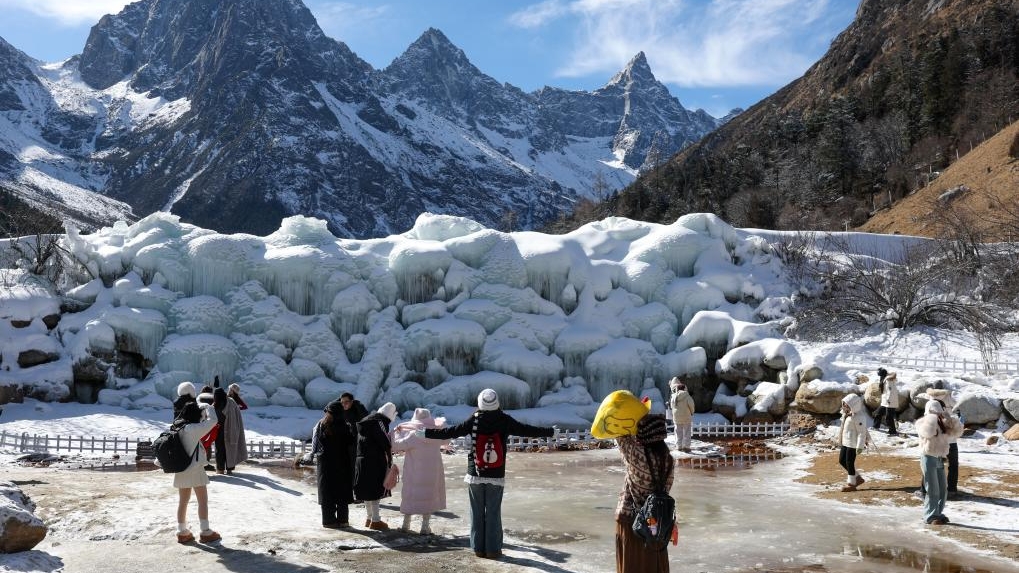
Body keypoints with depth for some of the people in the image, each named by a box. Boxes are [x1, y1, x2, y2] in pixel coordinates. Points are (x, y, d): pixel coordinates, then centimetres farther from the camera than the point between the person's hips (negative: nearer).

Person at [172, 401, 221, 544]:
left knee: (183, 501, 15)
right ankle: (205, 533, 7)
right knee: (203, 501, 4)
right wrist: (207, 408, -3)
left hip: (181, 470, 7)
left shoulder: (178, 428, 2)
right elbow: (212, 421, -17)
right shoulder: (193, 429, -19)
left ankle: (182, 532, 22)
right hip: (194, 469, -7)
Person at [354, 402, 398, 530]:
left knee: (367, 490, 15)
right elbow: (386, 443, -18)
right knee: (375, 489, -1)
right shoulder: (380, 422, -14)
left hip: (361, 460, 8)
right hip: (375, 461, -8)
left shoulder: (366, 420, 13)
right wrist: (390, 461, -5)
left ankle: (370, 518, 26)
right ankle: (375, 520, 2)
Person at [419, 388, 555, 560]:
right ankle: (493, 549, 8)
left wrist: (426, 433, 3)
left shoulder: (474, 420, -7)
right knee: (494, 513, 6)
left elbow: (450, 432, -6)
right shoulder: (505, 421, -7)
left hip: (475, 475, 0)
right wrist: (550, 432, 13)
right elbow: (528, 430, 1)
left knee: (477, 512, 9)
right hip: (496, 477, 0)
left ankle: (479, 548, 12)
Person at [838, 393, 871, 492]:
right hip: (845, 442, 10)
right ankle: (858, 478, 26)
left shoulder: (858, 417, -20)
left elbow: (862, 433, -20)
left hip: (853, 443, -10)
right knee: (842, 460, 14)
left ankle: (851, 483, 11)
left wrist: (860, 446, -22)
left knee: (849, 462, -2)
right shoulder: (846, 415, 9)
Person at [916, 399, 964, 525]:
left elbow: (958, 431, 8)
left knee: (943, 490, 11)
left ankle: (938, 513, 23)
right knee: (933, 490, -7)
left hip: (940, 459, 7)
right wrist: (933, 416, -17)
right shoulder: (922, 423, -6)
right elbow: (928, 431, -28)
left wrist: (949, 418, -3)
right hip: (929, 458, -7)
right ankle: (930, 517, 0)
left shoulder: (943, 424, 15)